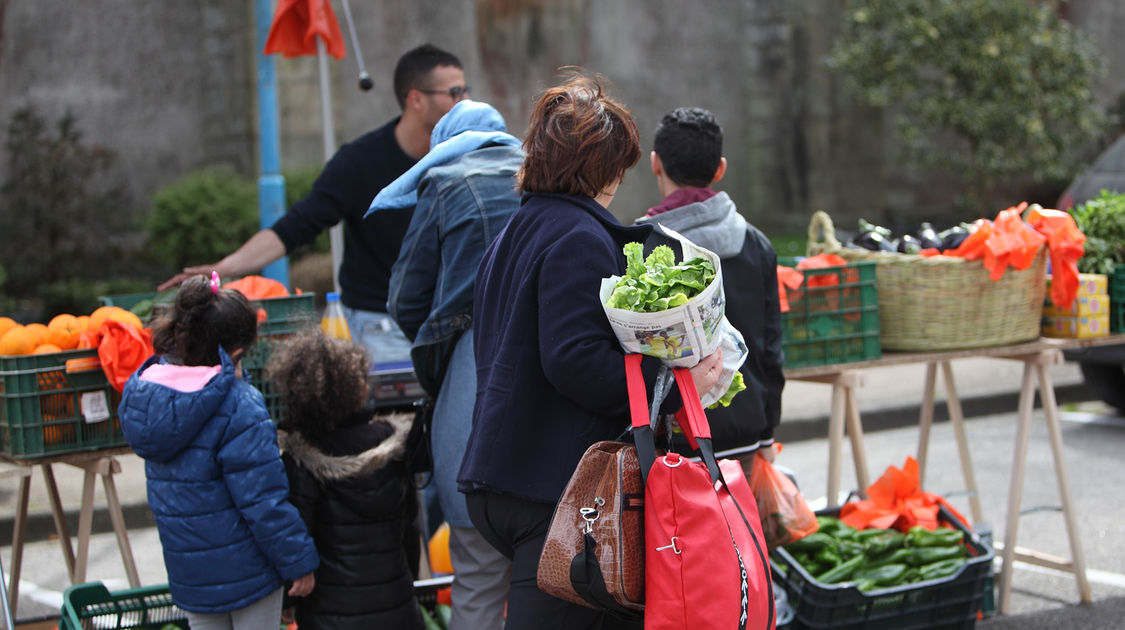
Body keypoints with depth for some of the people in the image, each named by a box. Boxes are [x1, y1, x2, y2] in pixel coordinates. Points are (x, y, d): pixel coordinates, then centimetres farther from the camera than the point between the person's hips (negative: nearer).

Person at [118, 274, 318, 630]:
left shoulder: (142, 394, -1)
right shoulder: (239, 408, -24)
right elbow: (264, 499, -21)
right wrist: (299, 561, -11)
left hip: (187, 572, 6)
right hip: (245, 569, -6)